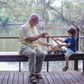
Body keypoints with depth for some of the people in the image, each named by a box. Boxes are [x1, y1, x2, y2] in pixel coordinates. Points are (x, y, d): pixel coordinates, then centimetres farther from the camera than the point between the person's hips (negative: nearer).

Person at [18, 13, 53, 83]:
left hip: (34, 46, 7)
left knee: (42, 54, -24)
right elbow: (30, 39, -18)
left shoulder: (34, 27, 19)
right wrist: (40, 35, -13)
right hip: (25, 47, -7)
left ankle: (37, 72, -11)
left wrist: (47, 44, 16)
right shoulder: (24, 27, -7)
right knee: (33, 53, -38)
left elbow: (38, 41, 22)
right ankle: (31, 75, -31)